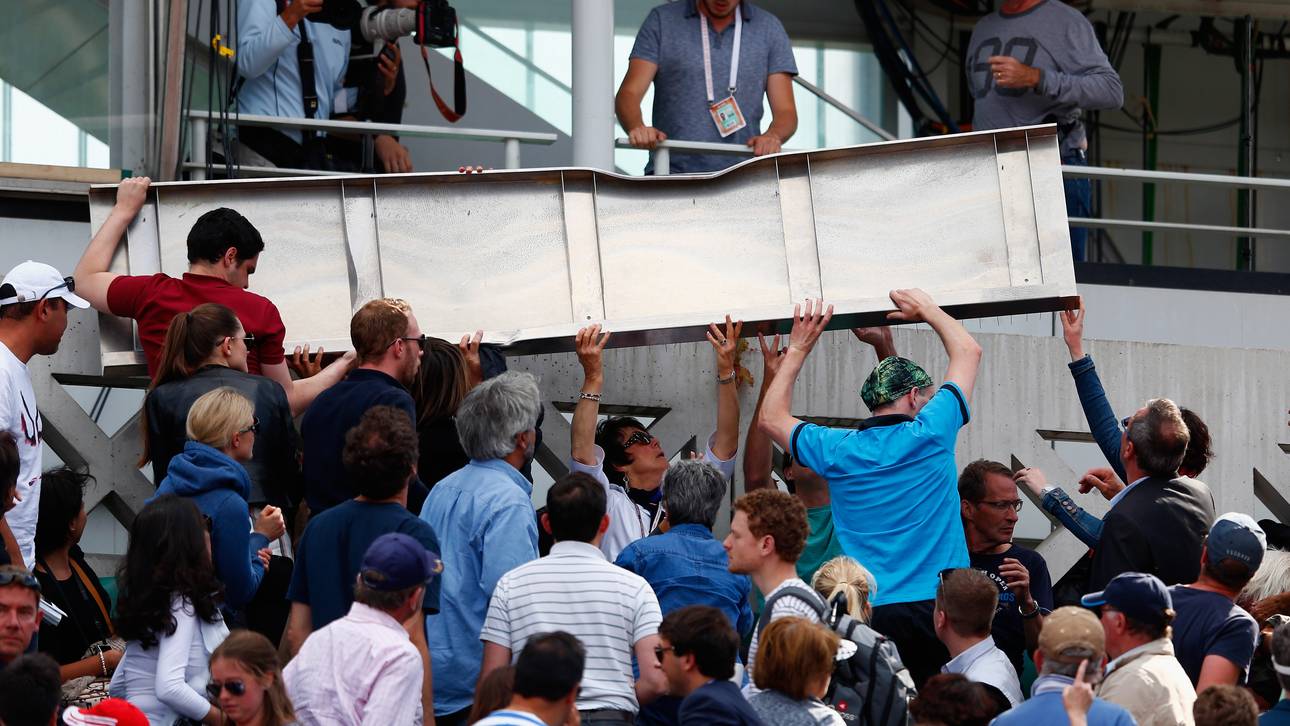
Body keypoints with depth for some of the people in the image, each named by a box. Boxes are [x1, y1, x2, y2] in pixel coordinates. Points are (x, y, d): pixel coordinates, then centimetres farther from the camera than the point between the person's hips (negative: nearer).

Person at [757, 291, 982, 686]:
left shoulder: (838, 450, 4)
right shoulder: (928, 436, -1)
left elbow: (772, 418, 23)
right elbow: (968, 351, 13)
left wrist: (798, 349, 27)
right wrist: (926, 310, 28)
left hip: (869, 614, 2)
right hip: (936, 606, -2)